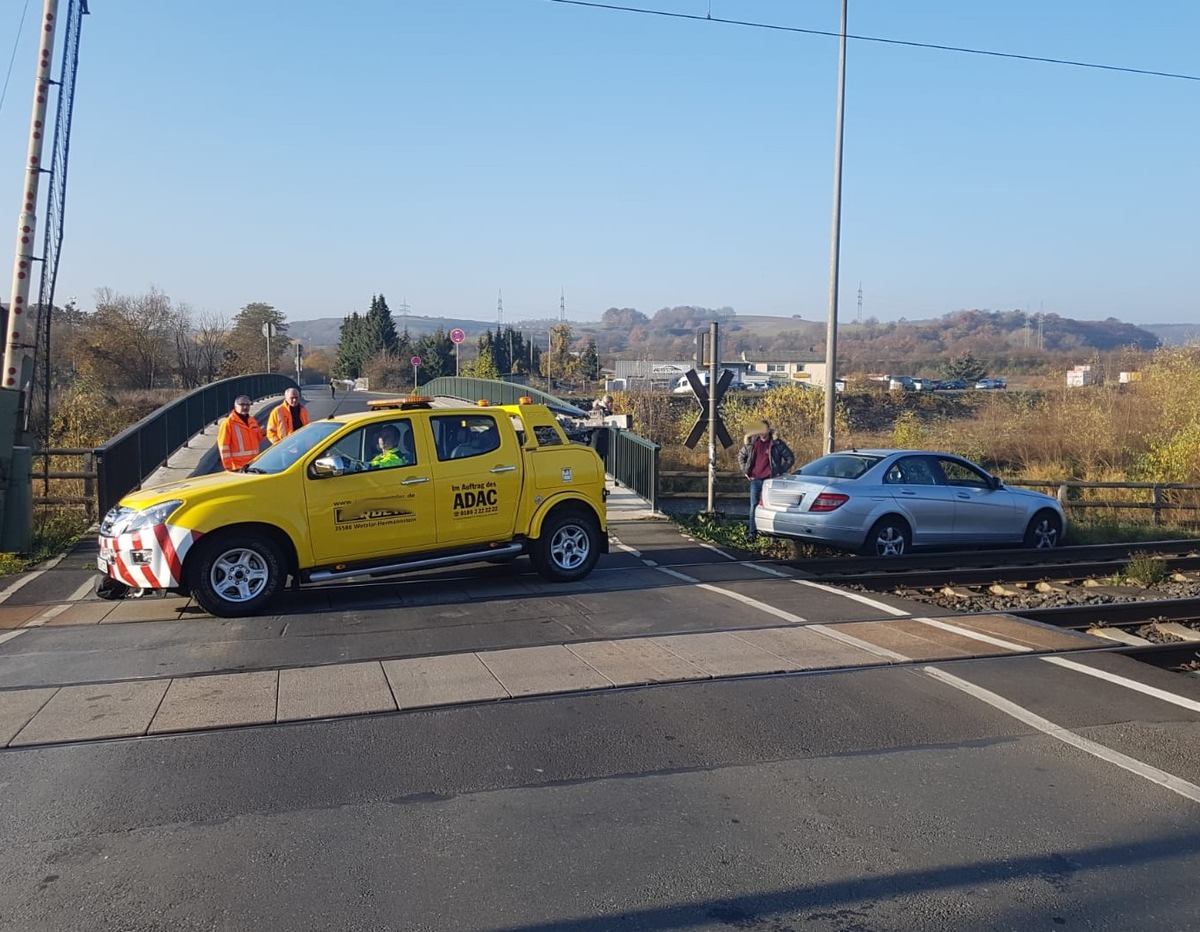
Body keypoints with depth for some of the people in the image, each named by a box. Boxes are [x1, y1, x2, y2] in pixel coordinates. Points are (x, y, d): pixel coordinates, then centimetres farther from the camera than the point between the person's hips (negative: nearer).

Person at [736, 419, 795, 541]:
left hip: (769, 481, -3)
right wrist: (745, 471, 11)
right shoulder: (752, 443, 4)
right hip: (755, 480, 3)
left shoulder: (777, 444, -4)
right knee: (754, 506, 1)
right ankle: (752, 531, 5)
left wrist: (781, 472, -2)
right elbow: (741, 456, 19)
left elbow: (790, 458, 3)